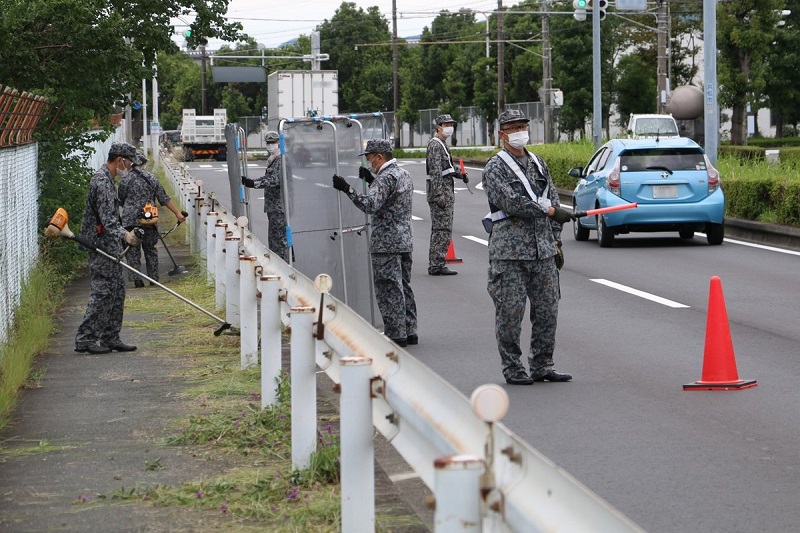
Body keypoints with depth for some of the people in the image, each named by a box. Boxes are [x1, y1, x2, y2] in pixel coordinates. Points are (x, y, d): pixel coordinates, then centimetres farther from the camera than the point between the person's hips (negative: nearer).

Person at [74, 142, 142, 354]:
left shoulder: (107, 179, 17)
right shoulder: (102, 182, -17)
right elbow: (107, 218, -28)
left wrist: (125, 233, 37)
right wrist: (124, 234, -42)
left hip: (110, 246, 11)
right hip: (102, 245, -11)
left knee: (117, 291, 12)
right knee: (102, 291, -10)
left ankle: (110, 337, 16)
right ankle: (84, 339, -8)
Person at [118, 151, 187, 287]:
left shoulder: (125, 180, -3)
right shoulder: (152, 179, 4)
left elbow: (120, 201, 7)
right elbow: (165, 199, 5)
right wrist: (177, 213, 11)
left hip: (130, 220, -3)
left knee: (132, 251, 3)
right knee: (150, 249, 15)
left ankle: (137, 280, -2)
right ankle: (154, 278, 15)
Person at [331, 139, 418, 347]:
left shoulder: (386, 177, -17)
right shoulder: (403, 174, 14)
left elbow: (370, 205, -29)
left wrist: (347, 189, -29)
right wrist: (371, 180, 21)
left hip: (386, 243, -10)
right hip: (405, 241, 10)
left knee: (388, 290, -5)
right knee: (403, 287, 15)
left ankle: (395, 334, -4)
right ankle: (409, 332, 18)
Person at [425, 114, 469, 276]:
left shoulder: (441, 144, 19)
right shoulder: (435, 145, -12)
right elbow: (435, 171, -19)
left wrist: (460, 174, 12)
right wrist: (439, 194, -24)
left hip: (446, 192, 11)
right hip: (441, 190, -11)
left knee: (440, 230, 12)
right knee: (442, 230, -11)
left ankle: (436, 265, 16)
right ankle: (436, 265, -11)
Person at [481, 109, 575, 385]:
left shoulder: (538, 164, 16)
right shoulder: (495, 168, -4)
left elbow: (552, 201, 18)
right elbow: (511, 202, -17)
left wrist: (556, 242, 13)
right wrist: (550, 211, -15)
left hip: (543, 249, 6)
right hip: (509, 251, -6)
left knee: (547, 310, 6)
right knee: (510, 311, -3)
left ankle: (542, 366, 15)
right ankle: (512, 368, 6)